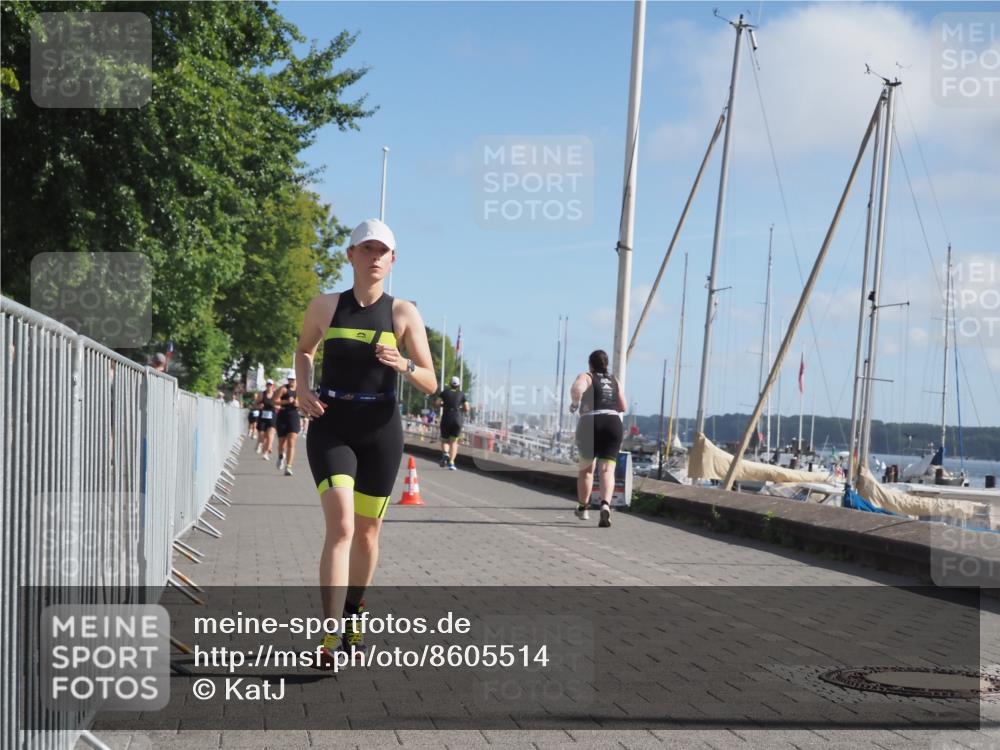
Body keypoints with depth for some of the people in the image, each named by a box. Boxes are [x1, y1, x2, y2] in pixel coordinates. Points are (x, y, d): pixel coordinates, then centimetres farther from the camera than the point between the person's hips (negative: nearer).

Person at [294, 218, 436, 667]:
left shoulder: (404, 314, 0)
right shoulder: (325, 307, 2)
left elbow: (430, 383, -1)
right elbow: (303, 350, 22)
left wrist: (402, 365, -22)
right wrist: (303, 390, 3)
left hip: (380, 430, 1)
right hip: (331, 428, -1)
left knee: (367, 532, 12)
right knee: (341, 526, -18)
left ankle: (352, 619, 35)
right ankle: (330, 636, -21)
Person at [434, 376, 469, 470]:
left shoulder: (444, 393, 5)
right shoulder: (462, 394, 6)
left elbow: (436, 404, -2)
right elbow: (467, 409, 3)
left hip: (446, 419, 0)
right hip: (457, 420, 0)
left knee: (444, 440, 15)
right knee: (454, 442, 10)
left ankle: (445, 453, -17)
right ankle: (451, 462, -6)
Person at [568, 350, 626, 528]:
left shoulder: (586, 377, 4)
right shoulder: (615, 381, 18)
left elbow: (577, 389, -19)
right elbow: (622, 407, 15)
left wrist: (574, 403, -1)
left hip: (590, 423, -2)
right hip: (613, 423, 2)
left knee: (586, 468, 17)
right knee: (607, 470, -9)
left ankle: (583, 508, 29)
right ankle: (605, 505, -34)